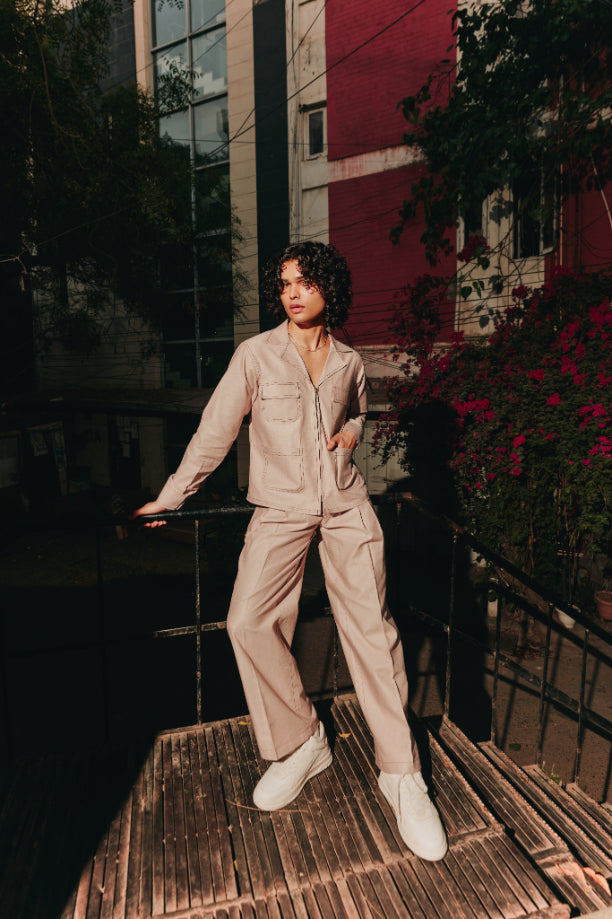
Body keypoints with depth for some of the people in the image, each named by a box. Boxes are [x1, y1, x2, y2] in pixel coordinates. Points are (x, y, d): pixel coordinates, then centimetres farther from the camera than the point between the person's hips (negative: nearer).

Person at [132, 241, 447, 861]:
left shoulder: (348, 362, 8)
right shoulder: (256, 354, -1)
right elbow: (216, 431, 1)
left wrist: (350, 432, 5)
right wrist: (169, 499, 0)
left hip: (346, 505, 1)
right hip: (280, 508, -1)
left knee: (371, 627, -7)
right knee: (248, 622, -15)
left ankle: (401, 774, 7)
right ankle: (298, 745, 8)